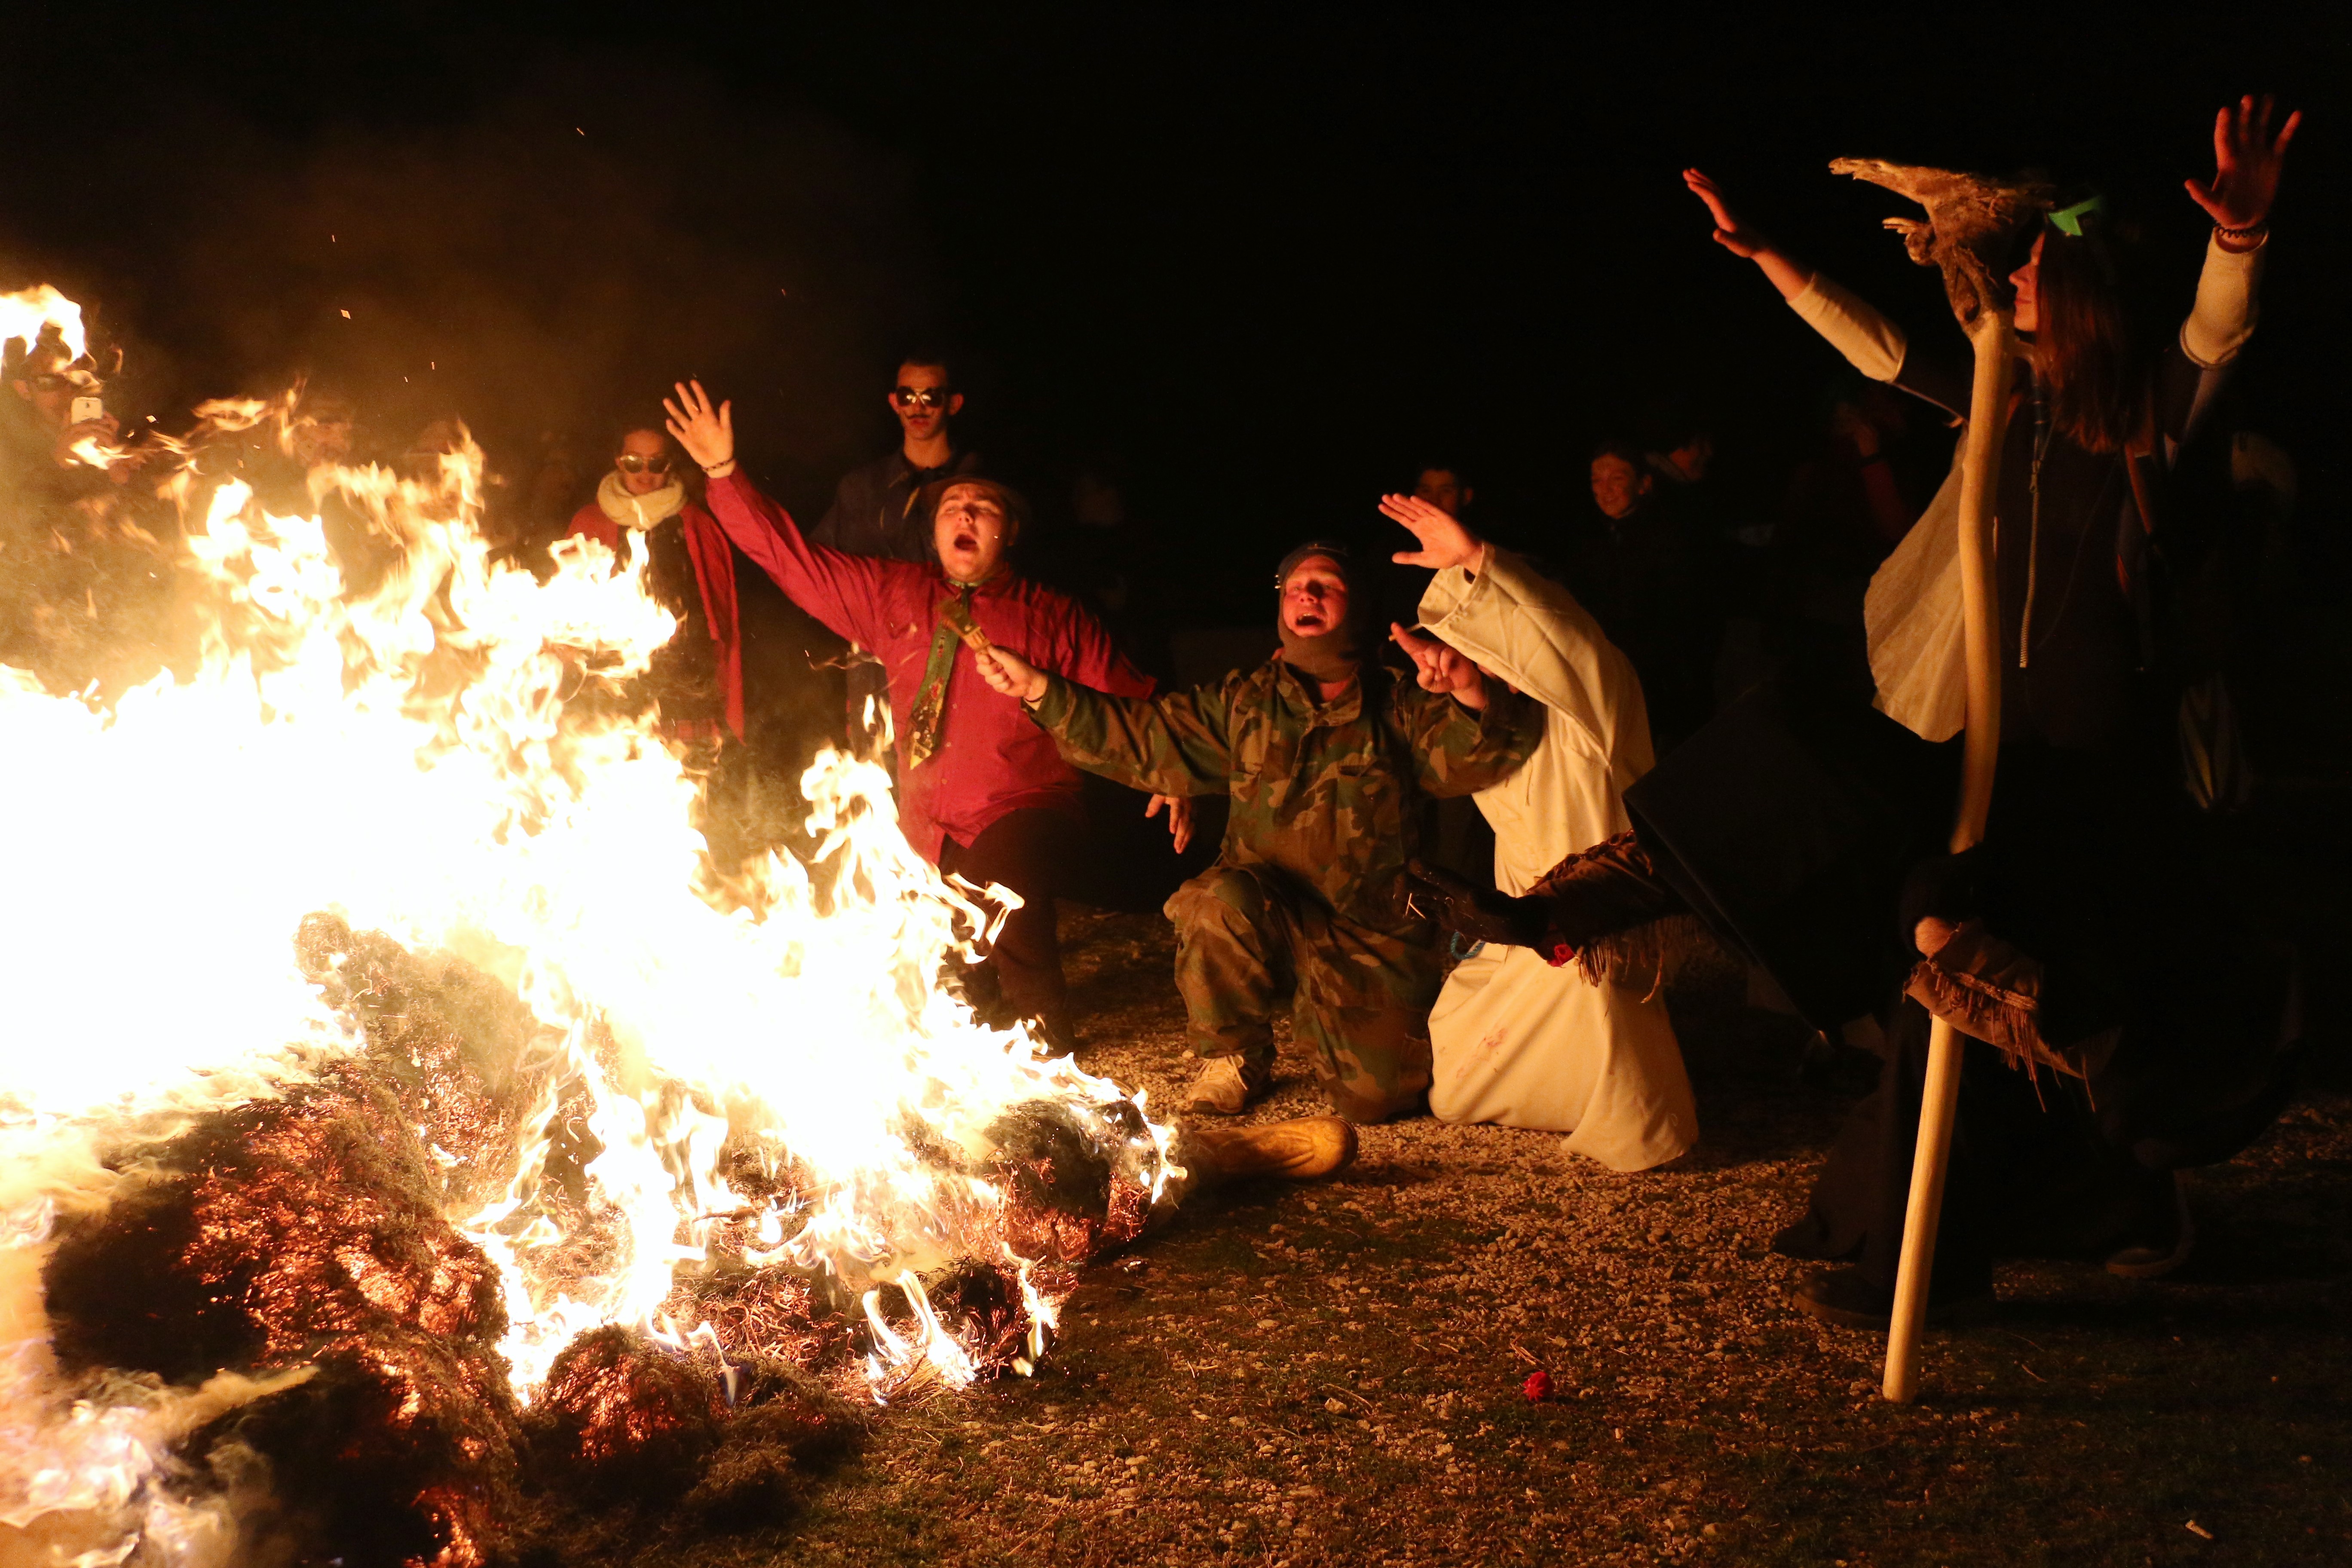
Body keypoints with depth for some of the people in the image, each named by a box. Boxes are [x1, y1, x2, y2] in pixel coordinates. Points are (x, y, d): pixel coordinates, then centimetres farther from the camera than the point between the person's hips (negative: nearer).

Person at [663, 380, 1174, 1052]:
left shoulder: (1051, 617, 4)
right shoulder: (891, 593, 12)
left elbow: (1128, 707, 3)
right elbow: (792, 557, 11)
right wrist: (724, 472, 4)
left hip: (1020, 816, -4)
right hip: (926, 833, 4)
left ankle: (1045, 1038, -15)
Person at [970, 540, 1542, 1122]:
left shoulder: (1400, 709, 4)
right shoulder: (1242, 704, 9)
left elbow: (1479, 758, -14)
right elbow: (1137, 737, 7)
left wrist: (1468, 687, -36)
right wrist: (1039, 689, -3)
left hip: (1372, 938, -1)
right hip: (1263, 921, 1)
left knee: (1374, 1096, -17)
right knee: (1219, 903, -34)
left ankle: (1319, 1019, 20)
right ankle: (1233, 1056, -6)